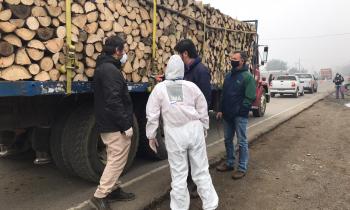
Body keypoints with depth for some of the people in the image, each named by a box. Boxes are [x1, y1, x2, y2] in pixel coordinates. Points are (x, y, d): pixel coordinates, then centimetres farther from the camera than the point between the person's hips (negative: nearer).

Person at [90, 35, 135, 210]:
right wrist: (126, 125, -21)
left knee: (113, 160, 18)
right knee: (117, 161, -2)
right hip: (115, 126, -11)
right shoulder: (111, 70, -18)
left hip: (106, 124, 11)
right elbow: (114, 102, -26)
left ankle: (113, 190, 29)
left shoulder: (103, 67, 15)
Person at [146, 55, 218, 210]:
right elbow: (203, 110, 8)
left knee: (178, 174, 8)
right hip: (194, 129, 2)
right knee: (201, 170, 12)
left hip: (174, 134, -2)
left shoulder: (159, 88, -2)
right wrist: (204, 128, 22)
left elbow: (152, 115, -2)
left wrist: (151, 136, 9)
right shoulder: (191, 86, 1)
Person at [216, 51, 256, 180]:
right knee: (227, 139, 15)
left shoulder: (247, 76, -11)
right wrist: (221, 110, 9)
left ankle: (242, 168, 14)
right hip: (227, 114, 7)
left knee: (242, 142, 3)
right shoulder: (229, 75, 11)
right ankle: (229, 163, 31)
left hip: (240, 115, -7)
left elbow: (250, 97, -16)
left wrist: (239, 110, -18)